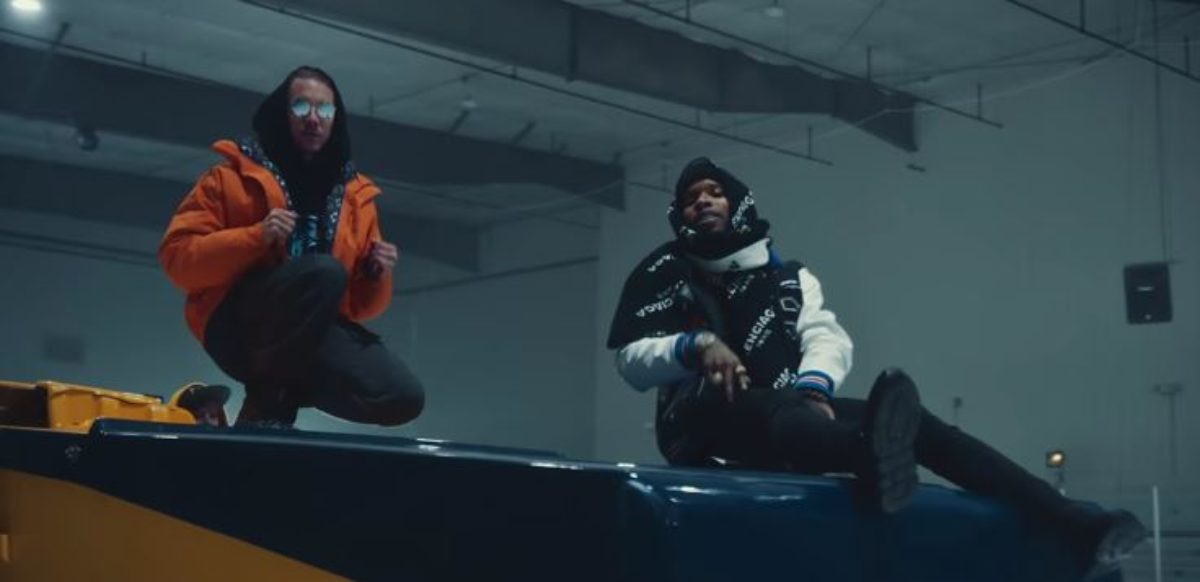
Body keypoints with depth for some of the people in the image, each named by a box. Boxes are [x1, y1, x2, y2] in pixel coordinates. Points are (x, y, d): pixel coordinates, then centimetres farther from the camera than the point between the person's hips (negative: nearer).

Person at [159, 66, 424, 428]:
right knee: (325, 271, -34)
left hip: (317, 335, 4)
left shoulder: (355, 194, 17)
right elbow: (177, 256, -4)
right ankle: (267, 403, -19)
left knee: (403, 397, -22)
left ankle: (285, 387, 0)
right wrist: (256, 236, -17)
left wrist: (375, 274, -5)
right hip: (238, 324, -4)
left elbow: (362, 305, 18)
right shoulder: (235, 175, 6)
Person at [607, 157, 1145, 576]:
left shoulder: (788, 277, 21)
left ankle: (1070, 522, -26)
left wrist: (813, 387, -18)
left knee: (915, 422, -15)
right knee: (765, 406, -40)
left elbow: (828, 338, 4)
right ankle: (872, 456, -77)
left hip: (788, 414, 5)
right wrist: (696, 345, -18)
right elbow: (631, 360, 0)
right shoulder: (662, 274, 11)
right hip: (707, 422, -5)